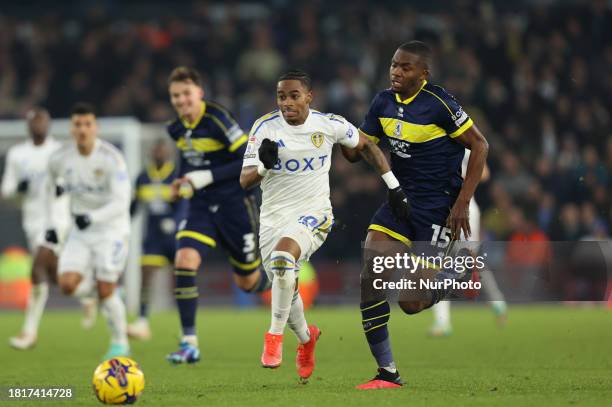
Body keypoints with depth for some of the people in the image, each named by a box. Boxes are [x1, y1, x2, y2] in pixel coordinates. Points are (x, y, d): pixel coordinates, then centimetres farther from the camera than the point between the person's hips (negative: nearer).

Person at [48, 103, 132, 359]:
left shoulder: (111, 158, -18)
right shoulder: (60, 160, -4)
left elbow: (121, 202, -24)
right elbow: (54, 190, 17)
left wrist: (92, 217, -38)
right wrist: (52, 224, 10)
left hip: (111, 230, -4)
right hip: (80, 232, 4)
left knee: (106, 292, -9)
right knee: (67, 285, -15)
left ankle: (119, 343, 14)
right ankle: (97, 286, 18)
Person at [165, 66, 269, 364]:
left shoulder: (217, 119, -18)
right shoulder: (178, 129, 2)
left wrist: (206, 177, -25)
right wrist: (182, 181, 1)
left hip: (234, 205, -5)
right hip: (202, 206, 5)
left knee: (248, 281, 9)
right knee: (184, 261, -20)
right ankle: (189, 343, -15)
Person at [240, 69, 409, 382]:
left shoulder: (330, 125, -5)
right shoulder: (265, 127, -6)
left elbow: (367, 146, 14)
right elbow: (244, 181, -8)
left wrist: (394, 187, 13)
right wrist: (264, 165, -30)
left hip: (314, 214, -3)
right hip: (274, 216, 3)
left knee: (283, 256, -33)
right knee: (285, 292, 9)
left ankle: (275, 335, -17)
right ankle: (306, 337, 43)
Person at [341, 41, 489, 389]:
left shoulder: (439, 103, -16)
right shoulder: (384, 102, 3)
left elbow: (480, 146, -11)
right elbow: (357, 151, 9)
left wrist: (462, 203, -15)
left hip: (437, 208, -6)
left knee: (411, 303, -7)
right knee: (370, 281, -11)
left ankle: (456, 280, 26)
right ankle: (388, 373, -2)